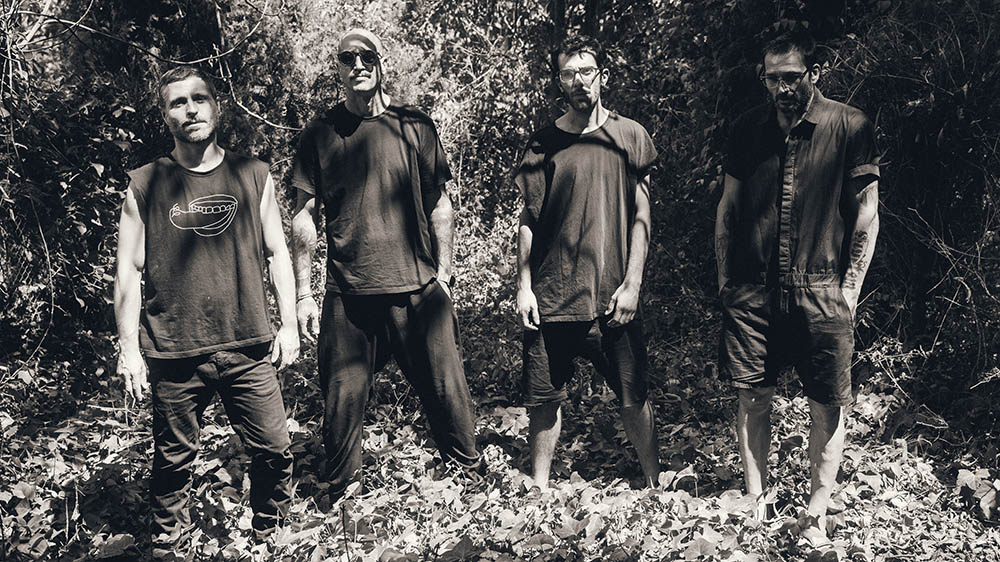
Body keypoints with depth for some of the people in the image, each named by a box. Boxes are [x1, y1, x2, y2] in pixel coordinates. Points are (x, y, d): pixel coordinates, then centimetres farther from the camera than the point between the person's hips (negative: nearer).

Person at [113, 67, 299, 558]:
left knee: (273, 451, 5)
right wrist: (129, 348, -1)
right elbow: (128, 273, 3)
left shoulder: (253, 176, 4)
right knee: (173, 460, 10)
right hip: (172, 356, -1)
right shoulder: (144, 185, 0)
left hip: (248, 350, 1)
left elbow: (277, 253, 10)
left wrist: (288, 324, 6)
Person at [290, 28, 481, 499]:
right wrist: (303, 294, 3)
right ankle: (339, 503, 24)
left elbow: (439, 205, 11)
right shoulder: (320, 135, 7)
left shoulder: (415, 127, 7)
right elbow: (304, 217, 7)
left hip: (418, 289, 0)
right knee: (342, 401, 4)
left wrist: (443, 274, 6)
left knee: (447, 392, 2)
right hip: (348, 294, 0)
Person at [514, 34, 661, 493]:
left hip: (613, 297, -1)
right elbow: (529, 222, 7)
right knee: (543, 398, 6)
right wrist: (523, 286, 0)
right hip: (552, 297, 1)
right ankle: (539, 488, 23)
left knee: (633, 398, 6)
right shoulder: (543, 144, 5)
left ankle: (656, 485, 24)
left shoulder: (630, 137, 4)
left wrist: (631, 284, -5)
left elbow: (641, 217, 2)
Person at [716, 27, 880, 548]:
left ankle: (817, 512, 18)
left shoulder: (851, 127, -2)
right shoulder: (747, 129, 6)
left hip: (822, 292, -2)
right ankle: (756, 503, 22)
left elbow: (867, 213, 1)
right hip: (752, 290, 2)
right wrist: (724, 277, 9)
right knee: (751, 397, 6)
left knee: (828, 405, 1)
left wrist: (851, 287, -2)